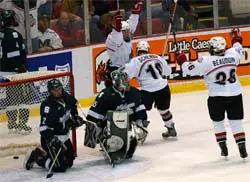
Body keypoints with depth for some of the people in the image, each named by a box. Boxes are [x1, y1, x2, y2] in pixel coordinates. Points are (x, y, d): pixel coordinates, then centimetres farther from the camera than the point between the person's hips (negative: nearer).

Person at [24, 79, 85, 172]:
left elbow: (73, 104, 24)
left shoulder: (66, 97, -3)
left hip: (64, 136, 9)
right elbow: (44, 127, -33)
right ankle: (37, 157, 4)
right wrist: (53, 141, -40)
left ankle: (42, 154, 25)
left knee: (69, 162, 16)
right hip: (51, 137, -9)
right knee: (61, 166, -14)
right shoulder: (48, 105, -27)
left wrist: (75, 116, 16)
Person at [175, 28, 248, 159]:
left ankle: (223, 147, 19)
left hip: (216, 97, -3)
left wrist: (181, 59, 10)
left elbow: (188, 69, -8)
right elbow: (238, 49, 20)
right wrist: (237, 38, 40)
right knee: (236, 122, 9)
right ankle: (242, 149, 3)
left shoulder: (206, 61, -15)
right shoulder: (232, 54, -4)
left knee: (218, 122, 18)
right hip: (235, 95, 3)